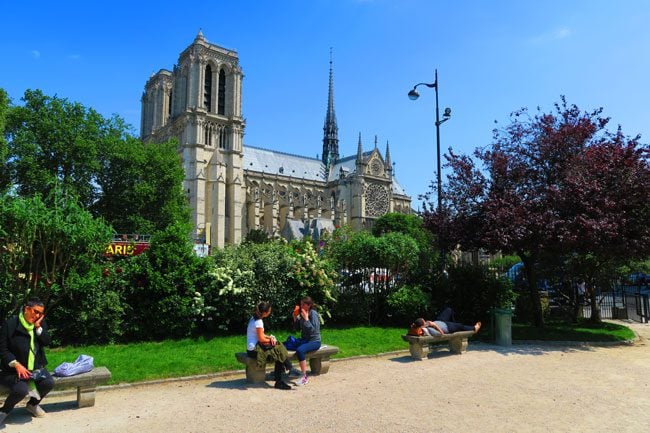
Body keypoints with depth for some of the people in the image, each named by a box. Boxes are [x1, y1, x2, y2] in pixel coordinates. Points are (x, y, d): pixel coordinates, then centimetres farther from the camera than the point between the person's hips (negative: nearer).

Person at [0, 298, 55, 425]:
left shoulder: (40, 323, 4)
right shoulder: (10, 324, -11)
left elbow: (46, 342, -2)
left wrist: (38, 327, -15)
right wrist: (17, 365, -20)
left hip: (36, 366, 4)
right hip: (13, 369, -4)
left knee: (49, 383, -20)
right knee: (21, 390, -30)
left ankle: (33, 404, 13)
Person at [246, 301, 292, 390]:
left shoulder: (254, 318, 9)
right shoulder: (258, 322, -20)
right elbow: (261, 339, -18)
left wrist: (270, 337, 0)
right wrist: (271, 339, -1)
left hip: (252, 347, 9)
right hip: (254, 350, -9)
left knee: (278, 346, 4)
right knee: (279, 352, -8)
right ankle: (279, 382, 0)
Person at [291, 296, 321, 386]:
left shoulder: (313, 313, -12)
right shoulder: (302, 313, 8)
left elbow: (312, 329, -21)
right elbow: (297, 328, 12)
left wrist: (306, 318, -24)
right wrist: (295, 318, -1)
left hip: (314, 341, -7)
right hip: (304, 339, 8)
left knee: (299, 350, -35)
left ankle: (304, 377, -24)